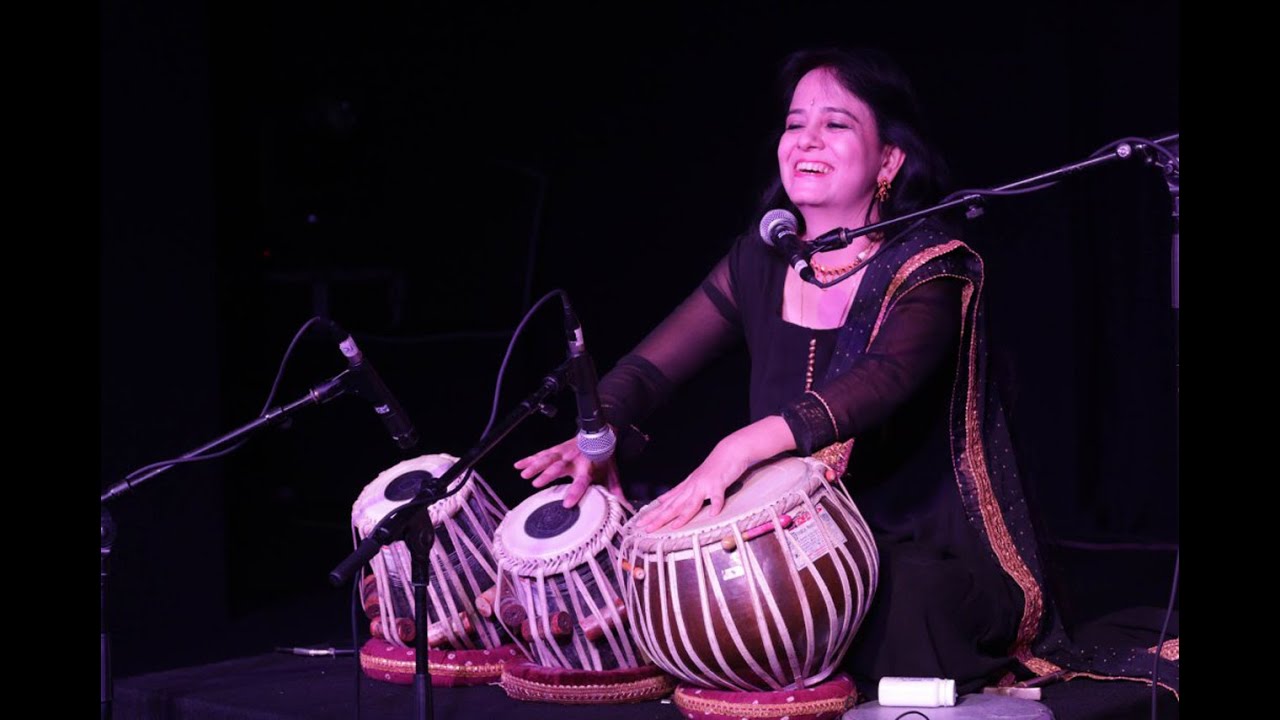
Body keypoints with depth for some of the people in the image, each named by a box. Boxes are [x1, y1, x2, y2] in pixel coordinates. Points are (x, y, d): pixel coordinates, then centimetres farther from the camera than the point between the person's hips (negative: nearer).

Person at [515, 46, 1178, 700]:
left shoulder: (927, 270, -10)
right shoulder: (761, 261, 7)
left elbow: (886, 379, -31)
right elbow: (650, 367, 4)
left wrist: (743, 446, -47)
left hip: (924, 561, -5)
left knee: (896, 613, -36)